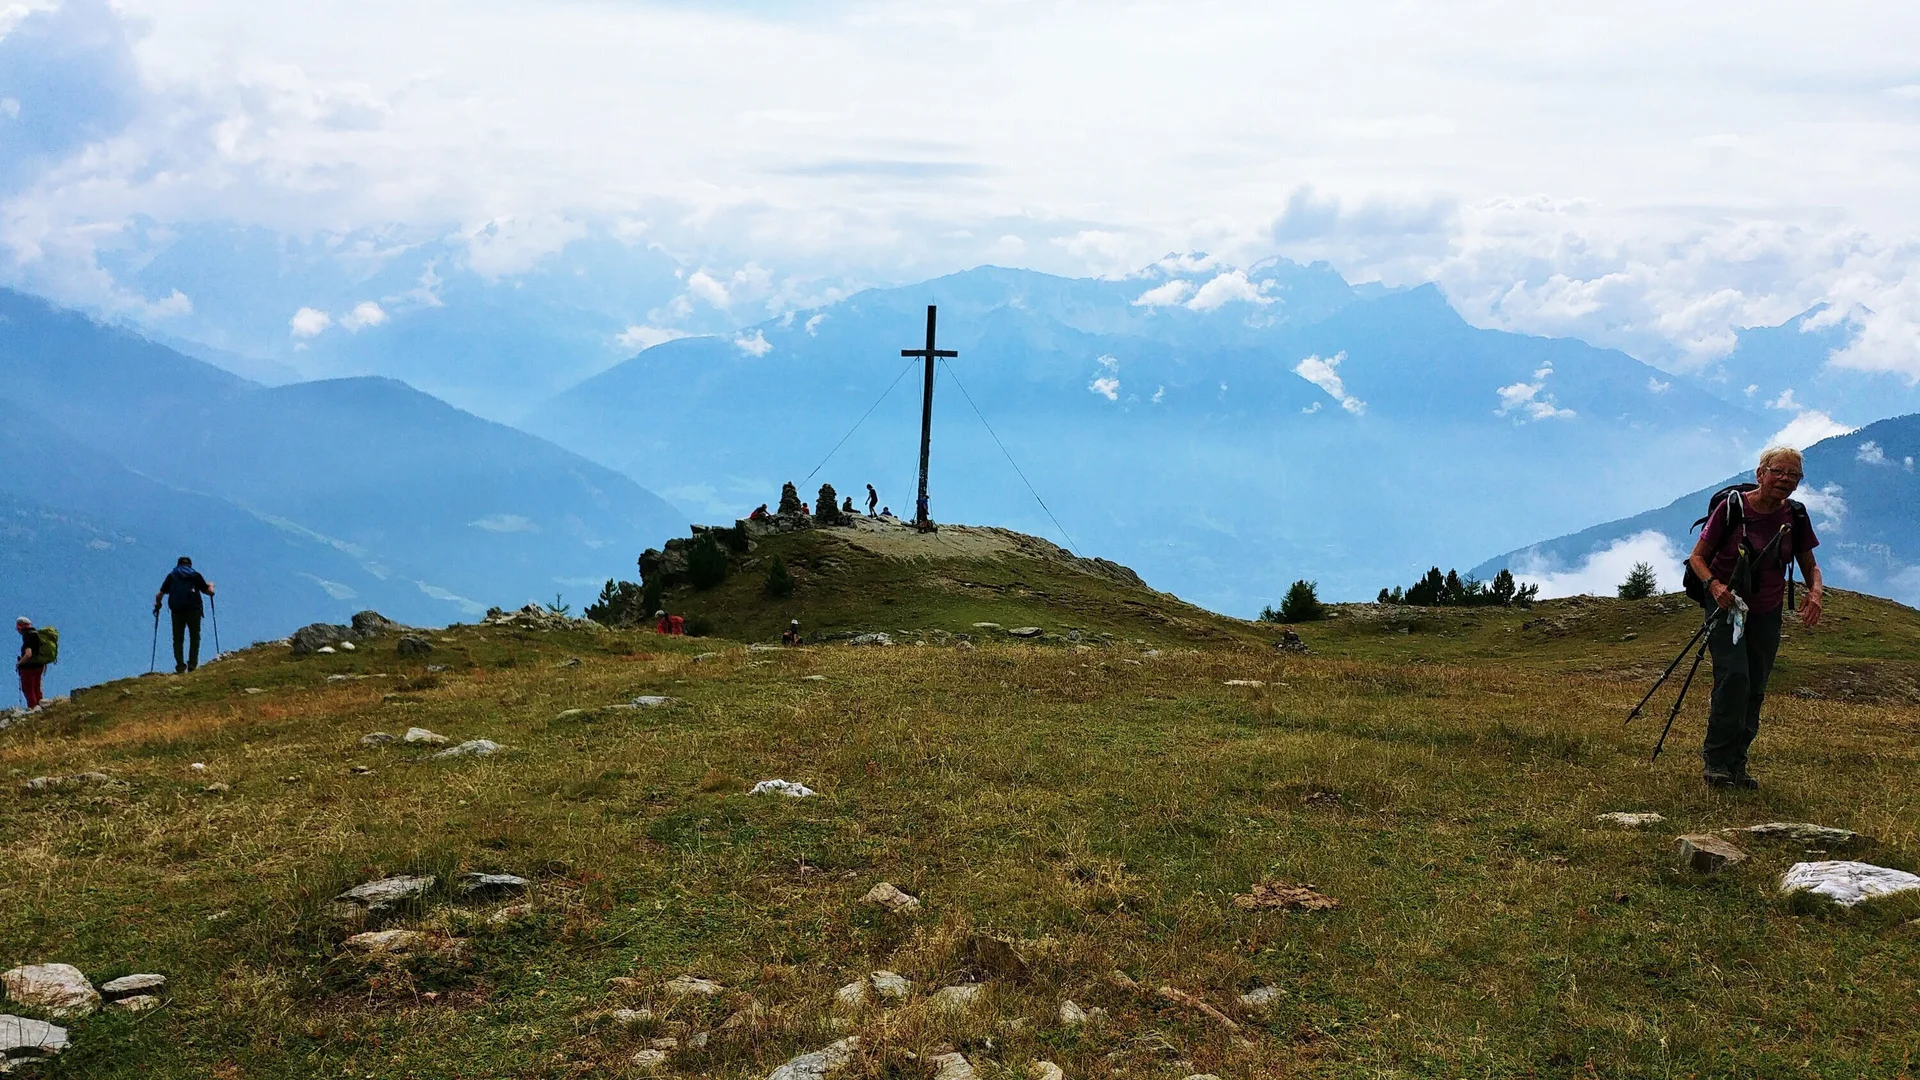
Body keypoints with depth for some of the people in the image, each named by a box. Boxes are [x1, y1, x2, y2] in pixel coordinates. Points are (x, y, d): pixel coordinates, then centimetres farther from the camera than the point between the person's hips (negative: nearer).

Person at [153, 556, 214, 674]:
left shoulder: (171, 575, 9)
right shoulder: (196, 575, 6)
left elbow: (159, 594, 3)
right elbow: (209, 592, 4)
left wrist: (157, 605, 23)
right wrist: (210, 586, 27)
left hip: (176, 612, 1)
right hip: (194, 611, -1)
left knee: (177, 639, 10)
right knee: (195, 638, 12)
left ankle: (180, 665, -1)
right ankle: (192, 664, 2)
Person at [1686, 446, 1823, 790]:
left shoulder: (1795, 517, -4)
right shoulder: (1731, 508, -16)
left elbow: (1810, 566, 7)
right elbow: (1697, 557, -9)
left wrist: (1815, 591, -15)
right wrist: (1714, 584, -29)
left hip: (1767, 614, 4)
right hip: (1727, 606, -4)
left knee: (1755, 689, 5)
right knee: (1734, 677, -19)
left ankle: (1736, 765, 15)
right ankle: (1715, 760, -9)